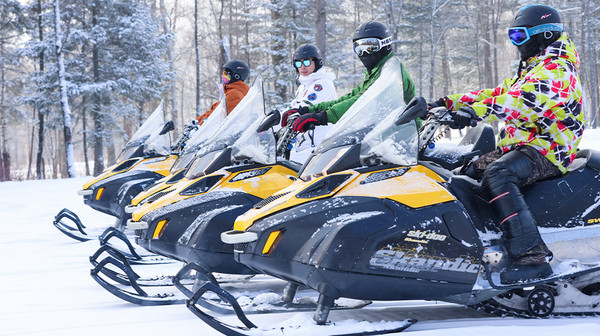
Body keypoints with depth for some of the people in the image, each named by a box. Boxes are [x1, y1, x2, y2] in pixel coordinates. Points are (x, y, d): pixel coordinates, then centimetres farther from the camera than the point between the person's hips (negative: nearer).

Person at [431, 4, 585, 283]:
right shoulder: (531, 71, 22)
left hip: (547, 150, -11)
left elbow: (523, 100, -30)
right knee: (466, 173, 6)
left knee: (497, 175, -35)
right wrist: (450, 103, 8)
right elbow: (497, 93, 20)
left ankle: (533, 257, -41)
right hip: (520, 145, 11)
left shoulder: (555, 71, -13)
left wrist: (475, 112, -43)